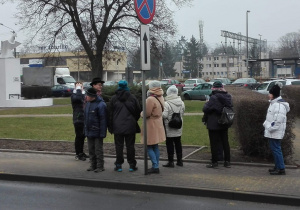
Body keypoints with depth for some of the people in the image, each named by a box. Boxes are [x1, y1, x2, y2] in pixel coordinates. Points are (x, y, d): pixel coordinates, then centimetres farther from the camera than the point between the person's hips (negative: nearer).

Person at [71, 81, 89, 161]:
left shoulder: (83, 94, 17)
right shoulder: (74, 95, -7)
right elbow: (78, 98, -31)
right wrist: (78, 89, -19)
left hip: (84, 119, 7)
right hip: (78, 119, -7)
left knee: (82, 136, 14)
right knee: (79, 136, -4)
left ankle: (81, 152, 25)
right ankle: (78, 154, 2)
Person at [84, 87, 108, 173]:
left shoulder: (100, 105, -16)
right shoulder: (88, 103, 10)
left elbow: (103, 120, -17)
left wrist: (102, 133, -19)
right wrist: (85, 130, 16)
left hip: (97, 132, -8)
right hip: (89, 132, 8)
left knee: (98, 150, 0)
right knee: (91, 150, 14)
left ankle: (100, 166, 8)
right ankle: (93, 165, 24)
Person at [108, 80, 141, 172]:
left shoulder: (113, 98, 1)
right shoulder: (132, 98, 0)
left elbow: (110, 113, 3)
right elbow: (138, 111, 4)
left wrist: (110, 127, 8)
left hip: (118, 127, 0)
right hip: (130, 126, 0)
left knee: (119, 146, 5)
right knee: (130, 146, 5)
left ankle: (119, 165, 7)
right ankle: (132, 165, 8)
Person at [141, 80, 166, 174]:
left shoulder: (150, 99, -22)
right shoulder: (161, 98, 6)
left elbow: (146, 114, -19)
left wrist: (141, 113, -1)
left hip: (151, 125, -9)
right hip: (158, 124, 9)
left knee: (149, 146, -2)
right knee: (155, 146, 15)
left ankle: (155, 167, -4)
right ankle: (156, 166, 19)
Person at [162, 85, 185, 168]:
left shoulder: (166, 104, -19)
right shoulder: (181, 102, 2)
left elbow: (164, 115, -23)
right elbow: (182, 113, 10)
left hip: (169, 128, -6)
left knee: (169, 144, 2)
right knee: (178, 143, 14)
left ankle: (171, 161, 5)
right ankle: (179, 160, 20)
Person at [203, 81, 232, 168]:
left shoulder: (214, 98, -20)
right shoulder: (228, 97, 1)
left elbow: (205, 109, -17)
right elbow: (230, 107, 12)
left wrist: (206, 103, 1)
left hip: (214, 124, -6)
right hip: (224, 125, 7)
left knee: (214, 143, 2)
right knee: (225, 142, 13)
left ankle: (214, 162, 7)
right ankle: (227, 161, 17)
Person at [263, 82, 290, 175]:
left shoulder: (279, 105, -20)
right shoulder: (274, 103, 14)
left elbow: (278, 120, -25)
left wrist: (270, 128, -21)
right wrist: (266, 124, 14)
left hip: (275, 132, -11)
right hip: (272, 132, 11)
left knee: (276, 149, -7)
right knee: (274, 149, 16)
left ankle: (281, 169, -1)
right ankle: (278, 167, 25)